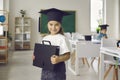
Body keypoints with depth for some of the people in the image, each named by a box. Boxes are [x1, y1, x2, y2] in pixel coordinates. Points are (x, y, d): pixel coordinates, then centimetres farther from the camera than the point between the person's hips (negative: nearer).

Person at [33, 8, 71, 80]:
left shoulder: (62, 39, -12)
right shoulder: (45, 39, 6)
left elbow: (67, 55, -14)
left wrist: (58, 59, -31)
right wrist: (36, 57, -4)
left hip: (57, 69, -6)